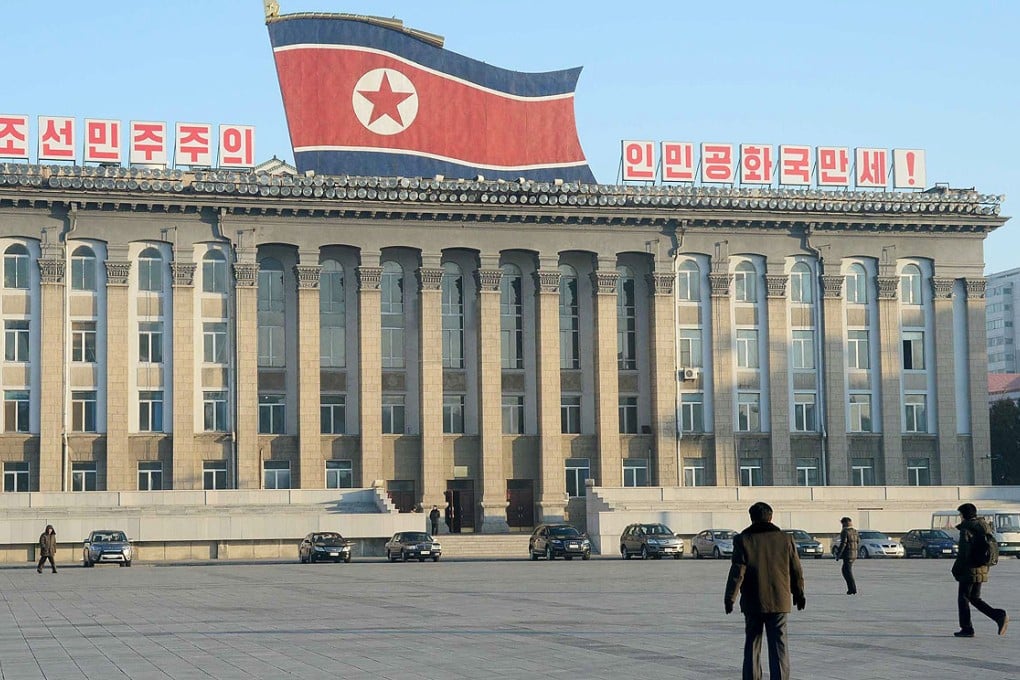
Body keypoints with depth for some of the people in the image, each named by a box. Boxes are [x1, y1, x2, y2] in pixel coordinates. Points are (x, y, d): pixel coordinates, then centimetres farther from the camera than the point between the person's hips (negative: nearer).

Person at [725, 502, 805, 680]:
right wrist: (799, 594, 20)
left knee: (752, 645, 11)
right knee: (778, 645, 1)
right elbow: (796, 571, 8)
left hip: (752, 603, 0)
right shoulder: (786, 539, 2)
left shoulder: (743, 540, -3)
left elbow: (737, 572, -10)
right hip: (779, 602, 0)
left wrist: (729, 597, -7)